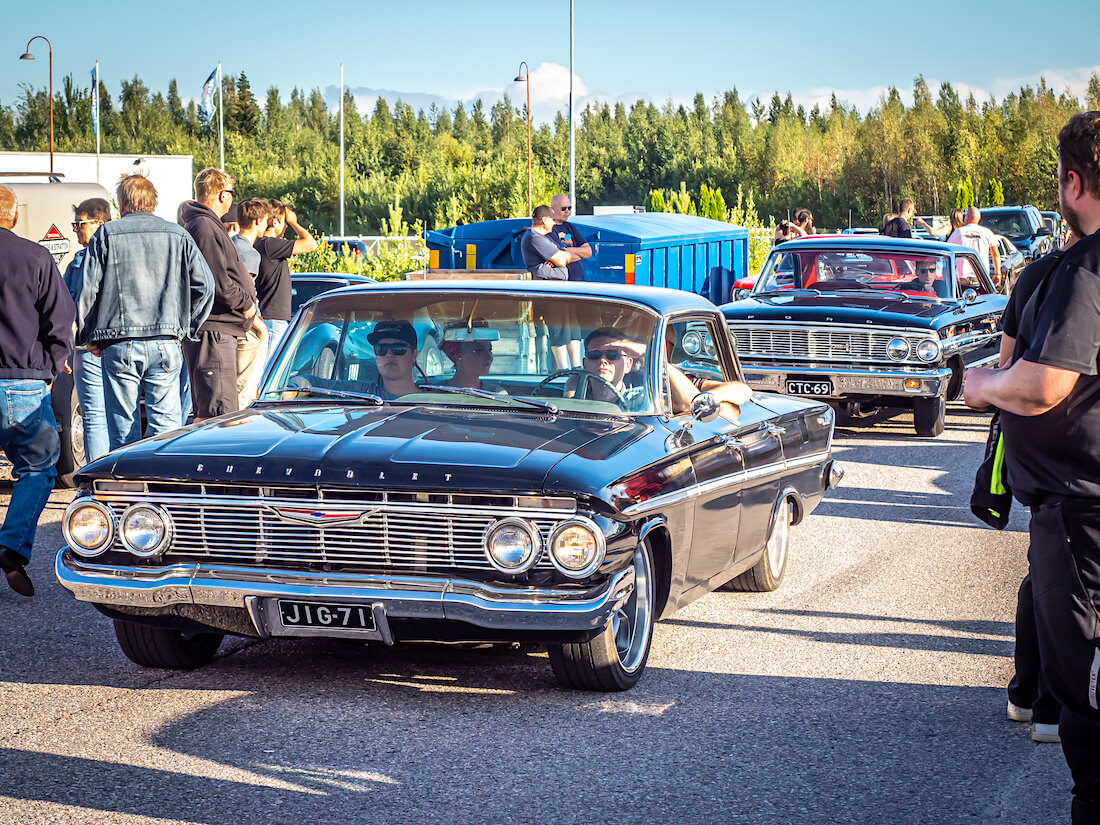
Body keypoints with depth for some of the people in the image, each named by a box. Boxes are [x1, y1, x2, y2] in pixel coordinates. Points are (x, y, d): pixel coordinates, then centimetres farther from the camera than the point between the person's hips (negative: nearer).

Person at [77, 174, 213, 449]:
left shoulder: (106, 235, 4)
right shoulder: (177, 235, 9)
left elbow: (85, 290, 0)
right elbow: (204, 285, 5)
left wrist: (87, 336, 10)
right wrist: (184, 328, 14)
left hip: (118, 345, -1)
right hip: (165, 344, 1)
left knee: (123, 429, 3)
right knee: (166, 424, 1)